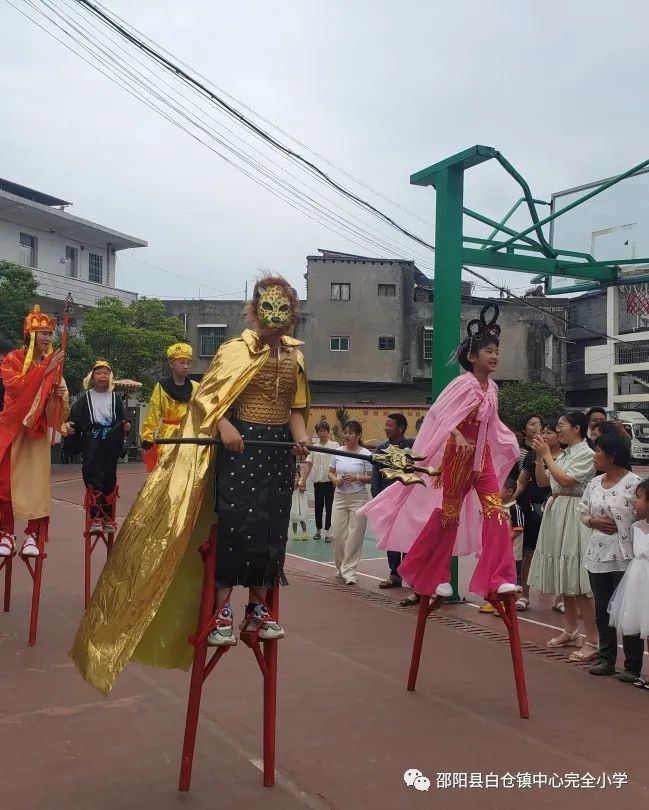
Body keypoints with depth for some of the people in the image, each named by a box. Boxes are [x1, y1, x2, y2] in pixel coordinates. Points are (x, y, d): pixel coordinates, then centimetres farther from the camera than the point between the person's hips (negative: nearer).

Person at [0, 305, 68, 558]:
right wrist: (45, 370, -22)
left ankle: (32, 535, -1)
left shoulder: (52, 363, 9)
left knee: (36, 480, -4)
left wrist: (60, 393, -10)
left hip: (38, 429, 3)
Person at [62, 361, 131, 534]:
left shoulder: (115, 399, 11)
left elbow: (122, 421, 15)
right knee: (93, 480, -10)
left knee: (109, 479, 6)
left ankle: (108, 517, 16)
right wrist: (67, 425, -17)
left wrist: (125, 427, -5)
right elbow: (74, 418, 1)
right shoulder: (85, 399, 6)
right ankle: (95, 518, -11)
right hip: (92, 446, -2)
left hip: (111, 445, 2)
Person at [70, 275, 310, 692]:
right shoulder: (237, 349, -5)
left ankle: (258, 607, 20)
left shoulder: (295, 355, 10)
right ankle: (223, 609, 7)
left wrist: (300, 436, -6)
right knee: (234, 525, -6)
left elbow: (295, 406, 12)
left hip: (279, 447, 5)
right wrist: (225, 426, -24)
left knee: (270, 530, 7)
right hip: (240, 444, -5)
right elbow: (206, 398, -8)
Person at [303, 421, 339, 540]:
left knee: (329, 506, 2)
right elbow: (309, 465, 7)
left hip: (330, 481, -2)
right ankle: (318, 530, 23)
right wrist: (304, 480, 1)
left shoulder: (334, 445, -1)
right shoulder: (313, 447, 6)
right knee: (318, 506, 10)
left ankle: (328, 531, 9)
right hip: (318, 481, 2)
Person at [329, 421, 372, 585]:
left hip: (358, 498, -4)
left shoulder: (365, 454, -6)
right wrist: (335, 479, -6)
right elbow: (330, 472, 15)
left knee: (354, 536, -2)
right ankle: (340, 568, 23)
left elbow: (371, 478, -6)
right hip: (340, 497, 4)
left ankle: (348, 570, 9)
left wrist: (357, 477, -21)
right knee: (337, 534, 4)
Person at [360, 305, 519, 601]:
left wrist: (509, 442, 16)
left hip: (482, 455, 7)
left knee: (496, 511, -6)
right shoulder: (464, 384, -15)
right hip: (457, 454, -7)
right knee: (448, 513, 4)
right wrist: (459, 438, -34)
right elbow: (442, 416, -21)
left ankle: (499, 578, -6)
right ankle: (435, 576, 21)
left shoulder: (492, 388, 8)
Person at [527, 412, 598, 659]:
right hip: (555, 512, 9)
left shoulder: (586, 454, -9)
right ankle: (570, 631, 23)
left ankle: (593, 640, -8)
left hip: (573, 515, -9)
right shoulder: (563, 454, 16)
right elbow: (542, 481, 17)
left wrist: (546, 454, -11)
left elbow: (565, 480, -18)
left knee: (577, 577, -11)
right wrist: (539, 457, 5)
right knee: (563, 575, 12)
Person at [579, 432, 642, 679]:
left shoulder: (633, 483, -11)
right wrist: (592, 521, -5)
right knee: (602, 610, 14)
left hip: (624, 556, -7)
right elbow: (582, 510, 16)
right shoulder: (595, 483, 9)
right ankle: (606, 659, 26)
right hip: (597, 554, 7)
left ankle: (632, 666, 10)